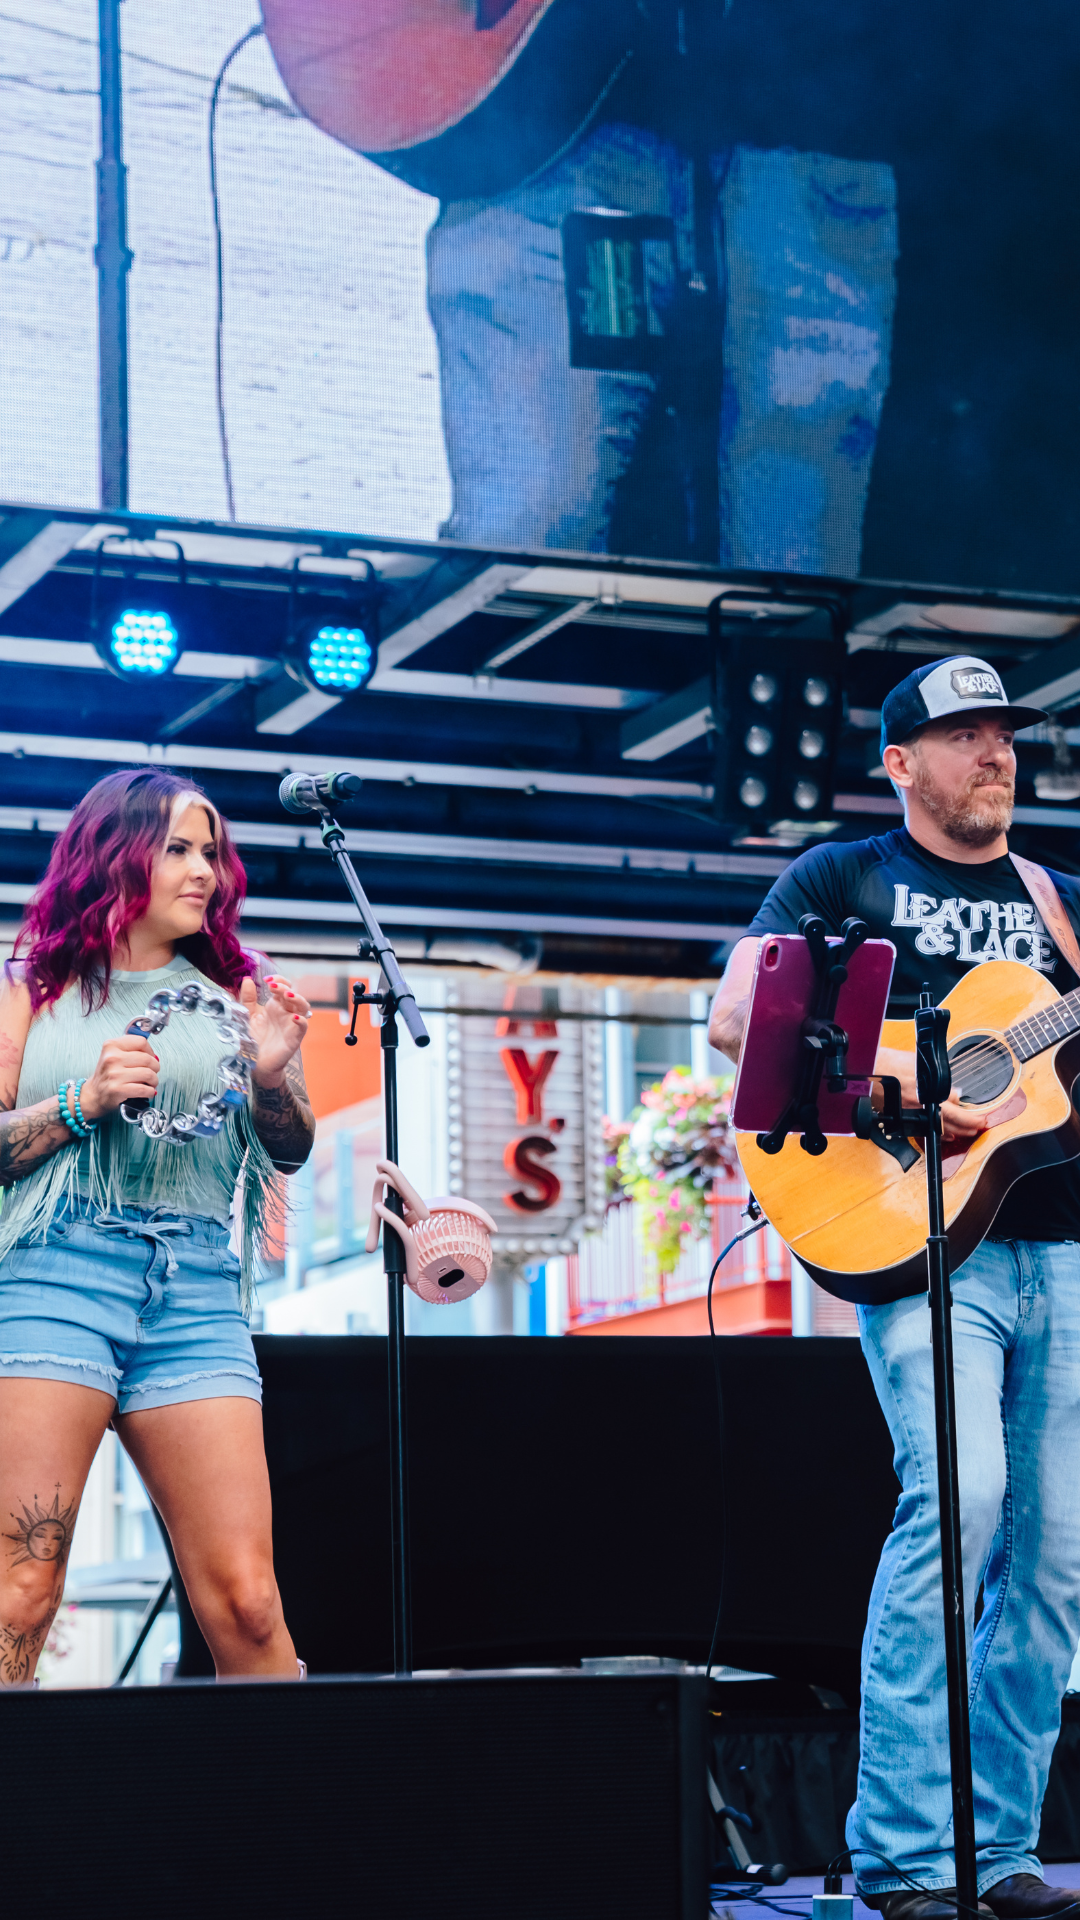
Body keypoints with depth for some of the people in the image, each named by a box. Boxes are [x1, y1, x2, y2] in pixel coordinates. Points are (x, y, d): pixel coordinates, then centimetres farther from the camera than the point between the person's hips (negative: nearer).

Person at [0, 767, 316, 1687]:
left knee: (246, 1602, -7)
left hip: (197, 1292, 2)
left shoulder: (232, 990, 18)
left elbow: (293, 1150, 14)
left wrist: (271, 1075, -6)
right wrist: (84, 1103, -9)